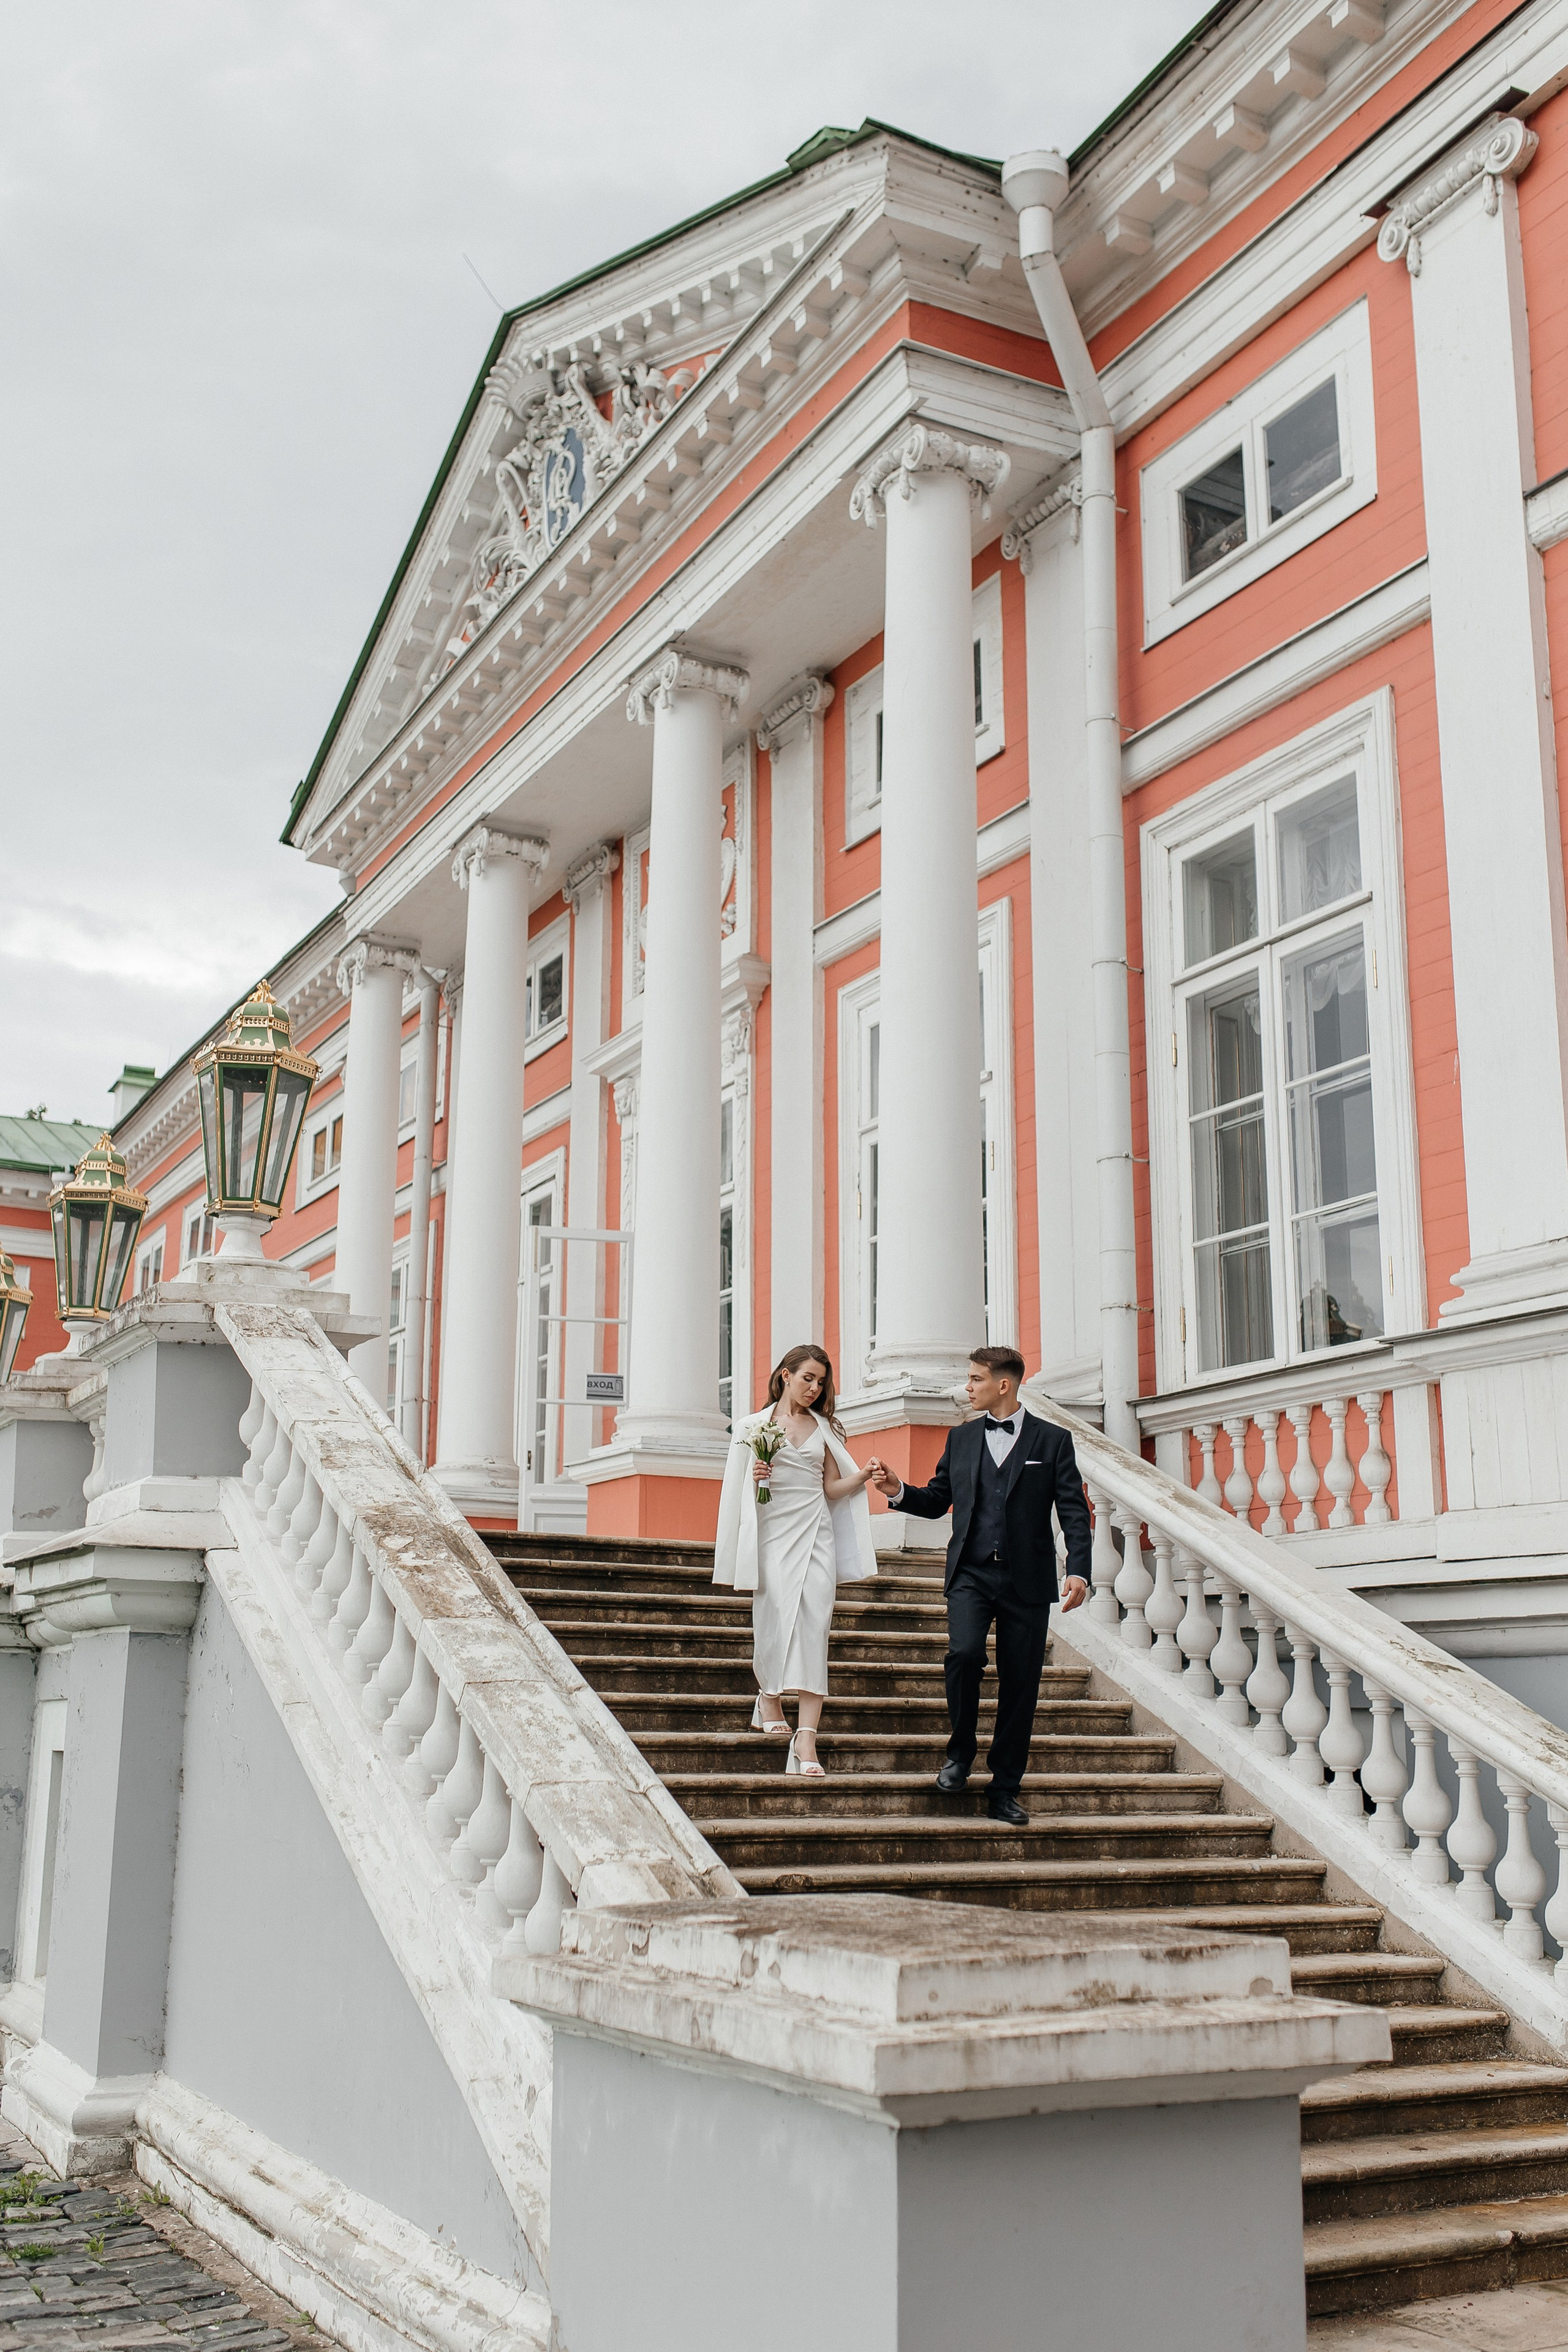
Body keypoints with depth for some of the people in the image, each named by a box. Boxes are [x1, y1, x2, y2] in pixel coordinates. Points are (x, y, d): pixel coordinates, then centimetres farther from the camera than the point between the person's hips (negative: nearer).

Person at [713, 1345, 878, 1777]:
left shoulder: (824, 1428, 14)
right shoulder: (756, 1426, 8)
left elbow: (832, 1487, 13)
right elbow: (738, 1486, 11)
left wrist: (865, 1475, -4)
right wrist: (754, 1478, -10)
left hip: (815, 1533, 1)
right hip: (773, 1533, -1)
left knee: (813, 1626, -10)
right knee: (774, 1620, -2)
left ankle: (806, 1738, -16)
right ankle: (769, 1698, 29)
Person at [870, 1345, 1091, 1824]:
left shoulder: (1053, 1441, 2)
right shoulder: (961, 1438, 12)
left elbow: (1074, 1512, -2)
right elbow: (937, 1501, 17)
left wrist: (1079, 1571, -14)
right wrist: (898, 1492, -3)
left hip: (1027, 1581, -1)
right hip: (971, 1574, 1)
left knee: (1020, 1686, 2)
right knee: (964, 1652, -22)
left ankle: (1004, 1791, 15)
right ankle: (960, 1752, 2)